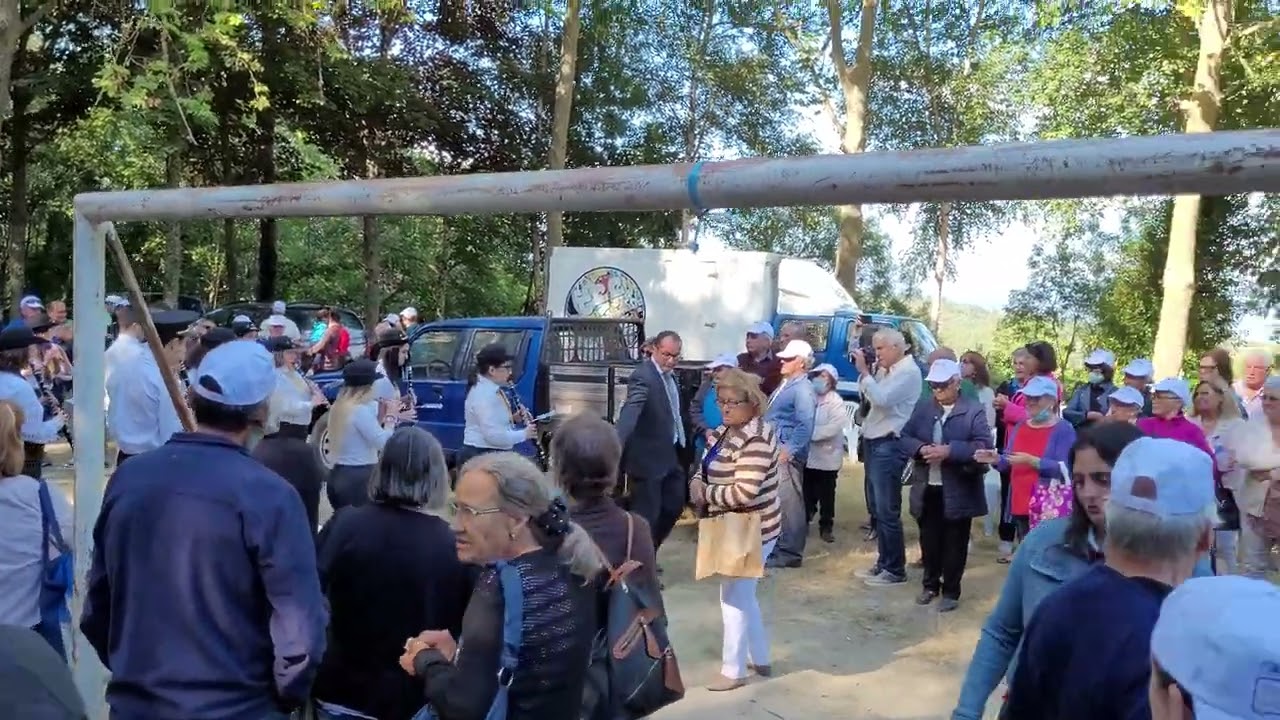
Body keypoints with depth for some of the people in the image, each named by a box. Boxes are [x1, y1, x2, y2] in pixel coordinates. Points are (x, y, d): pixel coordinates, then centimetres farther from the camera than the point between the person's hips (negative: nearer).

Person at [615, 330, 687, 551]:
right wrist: (617, 447, -48)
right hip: (648, 458, -10)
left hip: (670, 455, 10)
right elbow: (629, 412, -36)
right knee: (646, 515, 0)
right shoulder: (643, 376, -21)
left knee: (674, 505, 20)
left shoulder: (669, 375, 8)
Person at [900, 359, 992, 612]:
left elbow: (984, 446, -17)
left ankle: (951, 591, 21)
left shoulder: (974, 410, -8)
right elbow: (904, 437, 4)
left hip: (958, 492, -4)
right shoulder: (922, 408, 7)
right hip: (927, 489, 4)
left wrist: (949, 451, -26)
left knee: (955, 543, 8)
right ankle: (930, 584, 31)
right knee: (929, 540, 14)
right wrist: (921, 449, -17)